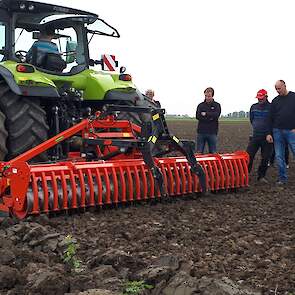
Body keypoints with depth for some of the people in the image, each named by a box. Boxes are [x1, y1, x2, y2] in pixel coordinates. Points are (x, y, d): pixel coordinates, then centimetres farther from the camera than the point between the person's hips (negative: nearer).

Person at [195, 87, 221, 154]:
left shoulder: (217, 105, 7)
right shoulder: (201, 105, 10)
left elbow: (216, 115, -11)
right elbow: (198, 116, -5)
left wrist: (205, 114, -8)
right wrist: (210, 118, -11)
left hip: (212, 133, -1)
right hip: (201, 131, 1)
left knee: (213, 153, 4)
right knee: (199, 152, 1)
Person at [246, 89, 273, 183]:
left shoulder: (271, 107, -5)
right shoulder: (253, 107, 9)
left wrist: (270, 133, -3)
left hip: (267, 137, -3)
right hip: (255, 136, 3)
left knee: (265, 158, 3)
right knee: (248, 155, -4)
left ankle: (261, 176, 14)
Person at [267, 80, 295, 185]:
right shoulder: (275, 101, 11)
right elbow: (271, 118, 11)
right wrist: (269, 133, 4)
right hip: (277, 131, 3)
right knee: (279, 156, 4)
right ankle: (282, 178, 12)